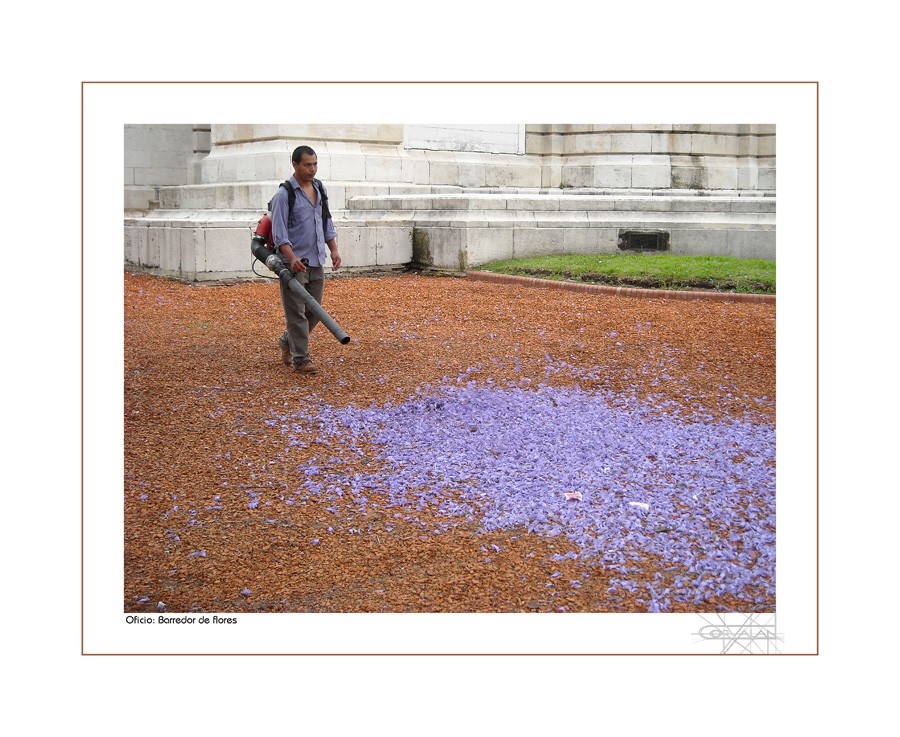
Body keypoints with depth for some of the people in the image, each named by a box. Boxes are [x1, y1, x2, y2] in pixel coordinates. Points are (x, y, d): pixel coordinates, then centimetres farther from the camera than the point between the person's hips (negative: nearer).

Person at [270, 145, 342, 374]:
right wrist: (292, 258, -27)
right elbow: (279, 232, -15)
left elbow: (326, 223, 21)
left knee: (314, 310, 12)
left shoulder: (319, 189, 12)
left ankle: (288, 341, 32)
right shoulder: (284, 195, -10)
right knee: (296, 312, -3)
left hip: (316, 261, 7)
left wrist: (333, 250, 10)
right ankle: (300, 358, 2)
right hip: (294, 264, -7)